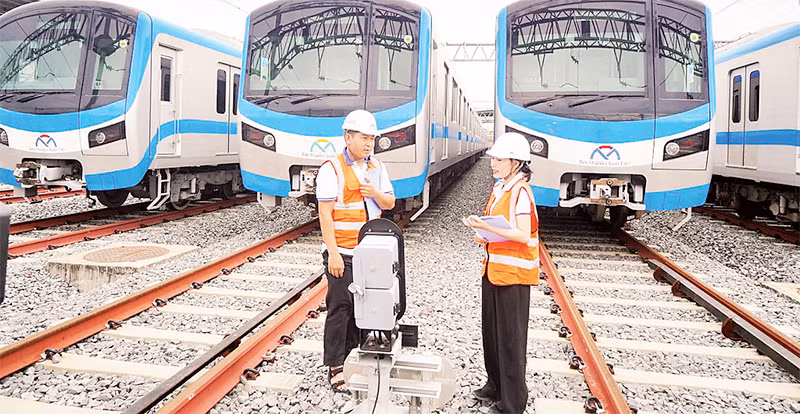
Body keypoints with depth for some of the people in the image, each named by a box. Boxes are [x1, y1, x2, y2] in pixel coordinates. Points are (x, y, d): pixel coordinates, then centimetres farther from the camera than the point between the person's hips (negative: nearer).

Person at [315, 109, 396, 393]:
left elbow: (390, 203, 14)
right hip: (342, 253, -6)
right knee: (341, 307, -3)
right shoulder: (332, 169, -10)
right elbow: (325, 214, -14)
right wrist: (333, 253, -19)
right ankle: (335, 368, 7)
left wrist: (376, 194, -10)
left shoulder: (377, 167, 11)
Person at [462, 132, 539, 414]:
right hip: (493, 269, 9)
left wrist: (487, 228, -26)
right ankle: (495, 385, 35)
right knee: (491, 332, 18)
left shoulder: (521, 192, -16)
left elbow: (524, 235, -22)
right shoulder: (499, 188, 11)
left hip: (513, 274, -9)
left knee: (510, 338, 1)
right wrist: (485, 235, 3)